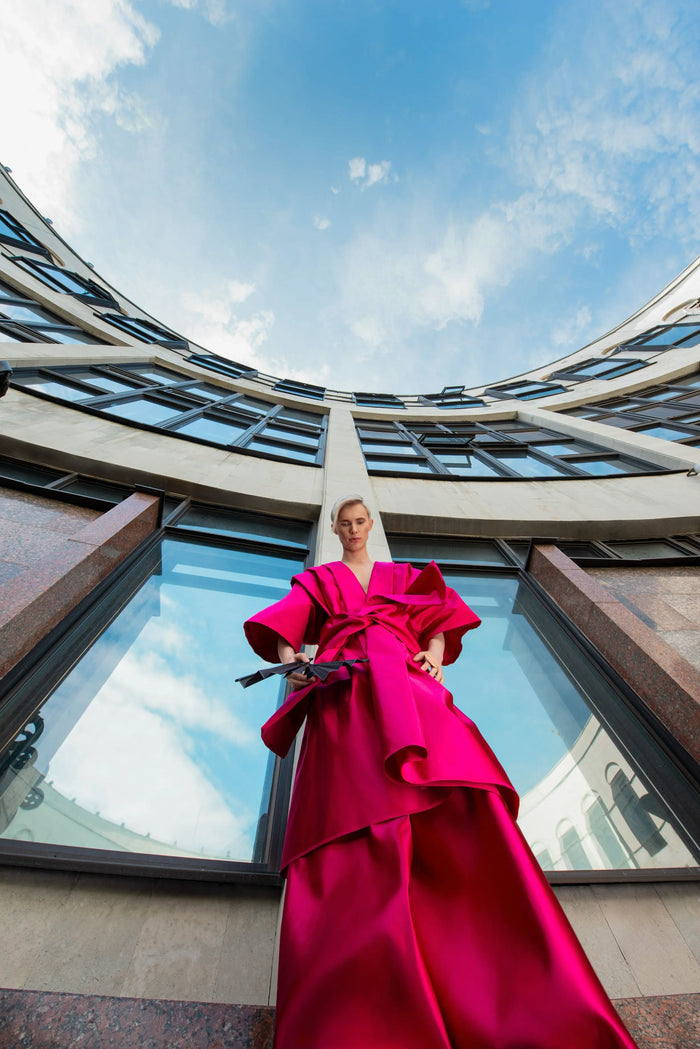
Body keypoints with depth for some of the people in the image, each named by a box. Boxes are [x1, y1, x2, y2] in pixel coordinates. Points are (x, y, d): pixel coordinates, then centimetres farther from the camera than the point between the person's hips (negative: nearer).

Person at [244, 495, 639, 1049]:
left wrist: (434, 652, -2)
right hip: (343, 688, -1)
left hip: (404, 681, 1)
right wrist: (289, 661, -8)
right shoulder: (317, 580, 28)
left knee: (462, 796, -25)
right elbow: (284, 627, 14)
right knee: (358, 817, -25)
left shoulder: (402, 576, 32)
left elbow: (439, 619, 20)